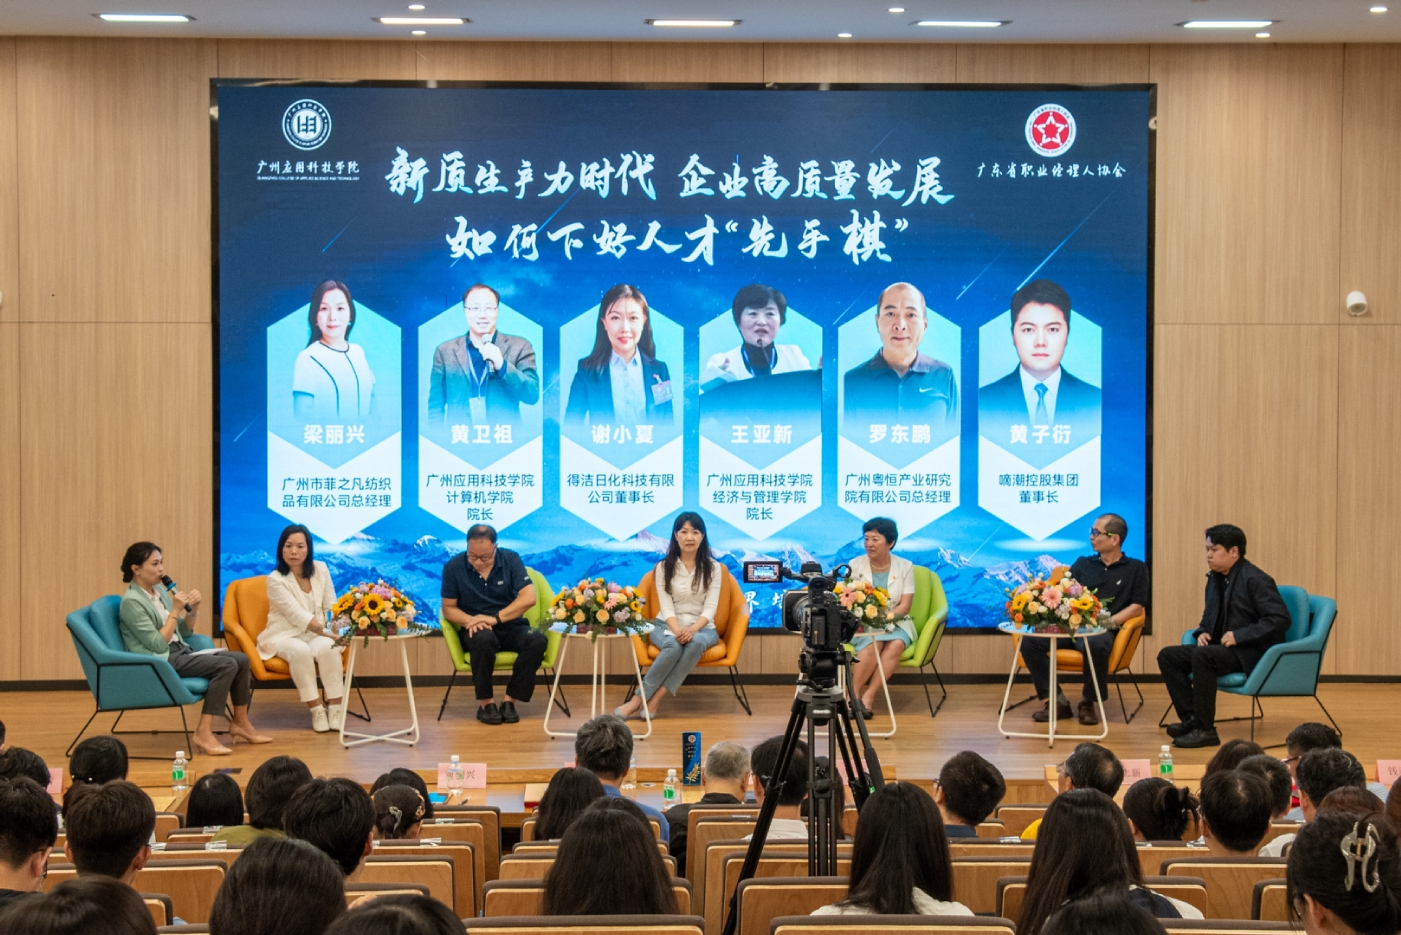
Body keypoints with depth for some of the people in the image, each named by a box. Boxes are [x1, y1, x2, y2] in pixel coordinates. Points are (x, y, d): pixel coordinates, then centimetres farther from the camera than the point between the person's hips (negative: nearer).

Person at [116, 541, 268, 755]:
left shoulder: (159, 591, 12)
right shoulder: (132, 602, -13)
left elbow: (184, 632, 18)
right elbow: (158, 644, -19)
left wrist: (193, 610, 0)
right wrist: (175, 610, -18)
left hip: (180, 652, 8)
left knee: (241, 659, -3)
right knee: (227, 665, -24)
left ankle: (240, 723, 9)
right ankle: (203, 733, -27)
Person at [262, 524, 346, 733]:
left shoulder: (320, 569, 0)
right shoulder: (275, 580, -14)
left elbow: (331, 606, 5)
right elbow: (297, 615, -21)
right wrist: (327, 633, -28)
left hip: (316, 634, 3)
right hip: (285, 635, -3)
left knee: (328, 648, -32)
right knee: (300, 651, -37)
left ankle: (336, 706, -26)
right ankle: (316, 709, -28)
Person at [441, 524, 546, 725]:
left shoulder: (511, 560, -4)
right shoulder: (454, 567, -5)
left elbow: (529, 597, -12)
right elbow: (449, 608, 0)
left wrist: (495, 618, -23)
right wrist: (470, 620, -21)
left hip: (510, 627, 2)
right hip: (476, 630, -1)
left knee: (537, 640, -31)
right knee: (483, 638, -39)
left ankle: (510, 700, -19)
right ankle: (485, 702, -22)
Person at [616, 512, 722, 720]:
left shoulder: (713, 568, 0)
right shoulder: (664, 567, 0)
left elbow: (710, 607, -7)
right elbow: (666, 606, -7)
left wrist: (692, 629, -26)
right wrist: (678, 630, -27)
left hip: (702, 627, 0)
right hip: (668, 625, 0)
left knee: (696, 642, -37)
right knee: (673, 646, -37)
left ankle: (655, 699, -39)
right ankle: (638, 698, -35)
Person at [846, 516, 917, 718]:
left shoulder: (905, 566, 3)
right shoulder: (855, 564, 4)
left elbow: (905, 605, -3)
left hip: (894, 623, 1)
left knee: (896, 644, -33)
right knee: (874, 644, -34)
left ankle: (868, 696, -29)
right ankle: (853, 695, -22)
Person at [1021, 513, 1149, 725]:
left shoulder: (1135, 569, 10)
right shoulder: (1082, 564, 21)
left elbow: (1137, 607, 2)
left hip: (1102, 630, -4)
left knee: (1095, 645, -41)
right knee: (1030, 641, -23)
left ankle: (1088, 703, -16)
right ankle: (1057, 702, -14)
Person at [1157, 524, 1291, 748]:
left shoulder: (1254, 580, -13)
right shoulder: (1215, 578, 12)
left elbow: (1280, 619, -20)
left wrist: (1239, 635, -24)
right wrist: (1203, 632, 3)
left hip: (1252, 654, -9)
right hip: (1222, 648, 9)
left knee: (1202, 656, -34)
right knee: (1168, 655, -4)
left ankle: (1205, 730, -27)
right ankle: (1191, 719, -8)